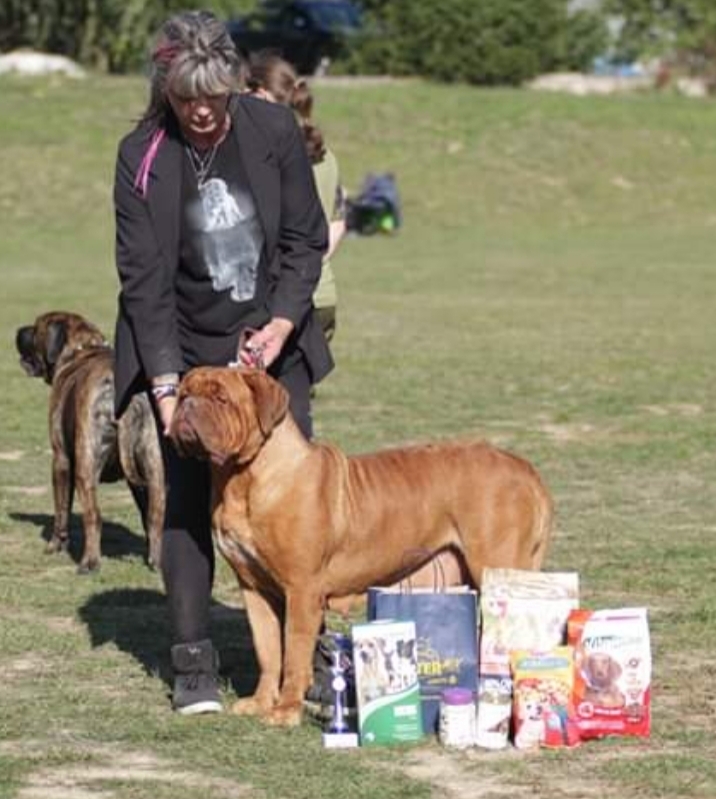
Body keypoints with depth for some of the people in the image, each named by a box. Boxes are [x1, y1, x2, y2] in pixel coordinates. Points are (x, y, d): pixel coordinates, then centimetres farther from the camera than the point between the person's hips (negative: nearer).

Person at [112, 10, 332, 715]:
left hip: (272, 345, 1)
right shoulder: (142, 156, -10)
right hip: (184, 356, -1)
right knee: (188, 504, -1)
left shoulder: (273, 131, -7)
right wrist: (165, 383, -18)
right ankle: (193, 666, 5)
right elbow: (143, 278, -11)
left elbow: (306, 240, 0)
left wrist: (281, 325, -13)